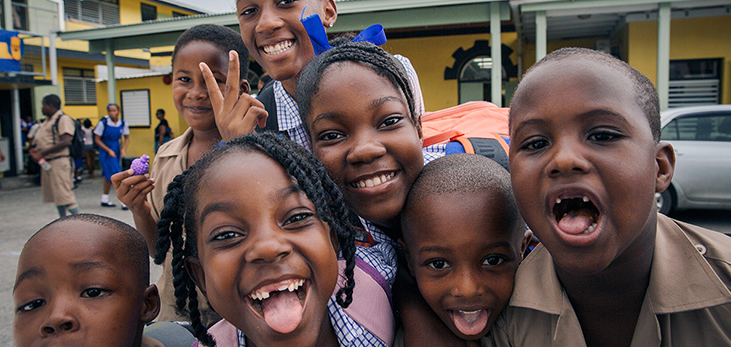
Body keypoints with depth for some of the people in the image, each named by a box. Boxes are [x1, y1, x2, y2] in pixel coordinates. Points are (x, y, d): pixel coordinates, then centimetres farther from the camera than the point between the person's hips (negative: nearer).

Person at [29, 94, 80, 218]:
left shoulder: (63, 120, -10)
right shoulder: (47, 121, 18)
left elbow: (65, 142, -20)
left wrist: (42, 153, -19)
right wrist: (36, 150, 3)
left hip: (59, 161, -9)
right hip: (47, 163, 9)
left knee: (64, 194, -10)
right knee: (56, 195, 13)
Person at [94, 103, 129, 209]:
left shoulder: (123, 124, -1)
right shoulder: (103, 123, -12)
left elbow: (127, 138, 11)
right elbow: (97, 140, -7)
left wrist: (123, 149, -4)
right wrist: (109, 151, -13)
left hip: (116, 151, 5)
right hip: (105, 151, -5)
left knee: (109, 176, 14)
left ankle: (105, 200, 25)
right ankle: (124, 200, -11)